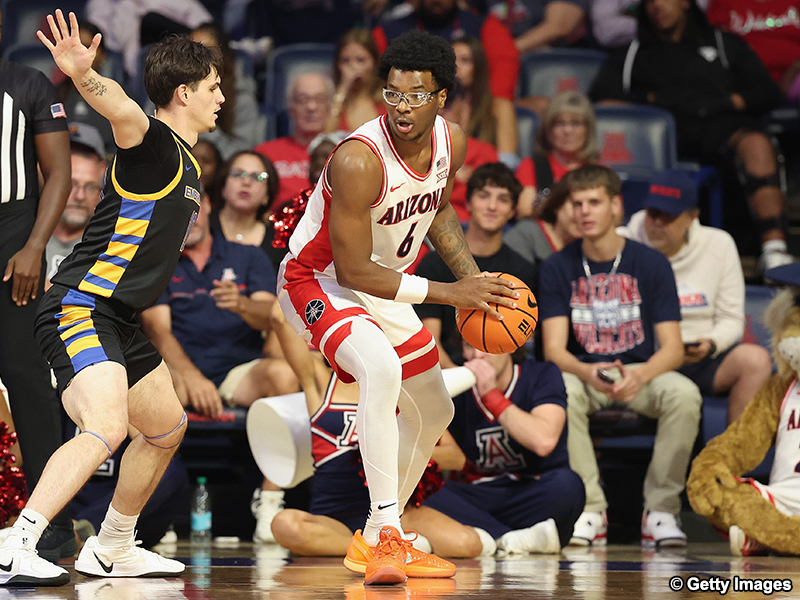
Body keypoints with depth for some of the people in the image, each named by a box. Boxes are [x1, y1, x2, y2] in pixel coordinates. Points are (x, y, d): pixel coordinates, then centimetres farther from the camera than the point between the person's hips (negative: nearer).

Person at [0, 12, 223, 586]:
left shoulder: (187, 164, 17)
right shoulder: (154, 144, -13)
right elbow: (122, 110, -37)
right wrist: (85, 75, -56)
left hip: (118, 319, 11)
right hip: (80, 309, -11)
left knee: (166, 427, 22)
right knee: (107, 426, -29)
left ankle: (111, 550, 36)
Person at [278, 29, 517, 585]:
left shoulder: (450, 142, -10)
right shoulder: (358, 160, -33)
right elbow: (353, 272, -28)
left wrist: (473, 275, -1)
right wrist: (449, 293, -29)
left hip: (384, 286, 8)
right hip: (320, 282, -8)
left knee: (433, 413, 18)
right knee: (381, 369, -37)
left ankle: (373, 539, 33)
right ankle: (388, 533, -36)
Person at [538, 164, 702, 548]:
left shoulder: (651, 264, -3)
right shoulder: (558, 268, -2)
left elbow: (673, 348, -8)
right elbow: (554, 349, -8)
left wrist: (639, 376, -30)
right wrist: (588, 373, -32)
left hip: (642, 373, 0)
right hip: (583, 373, 0)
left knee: (685, 394, -32)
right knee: (560, 390, -35)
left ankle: (661, 509, -20)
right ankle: (590, 510, -26)